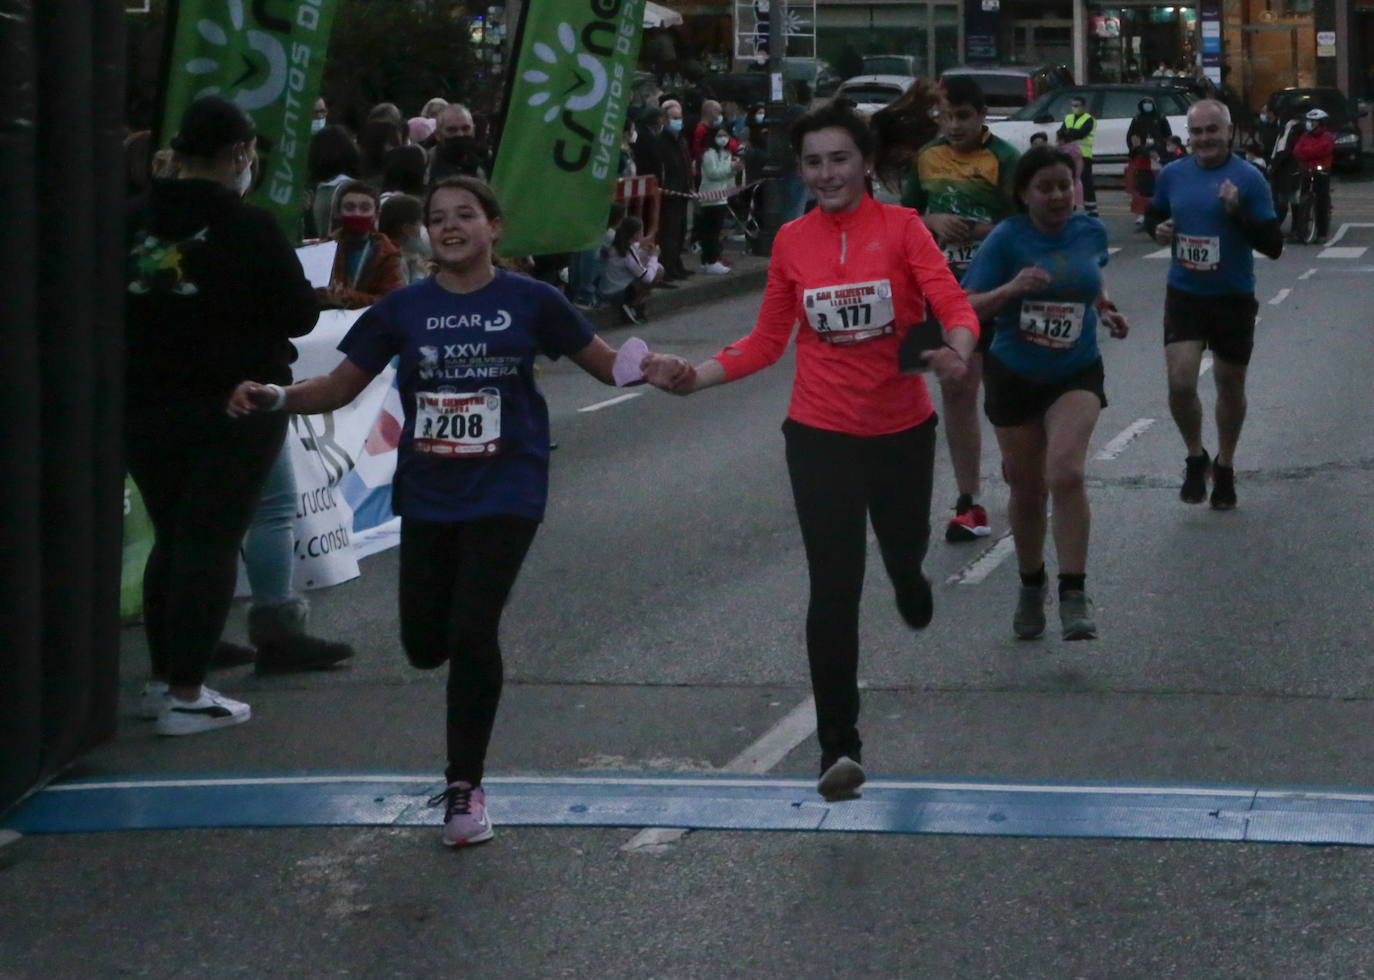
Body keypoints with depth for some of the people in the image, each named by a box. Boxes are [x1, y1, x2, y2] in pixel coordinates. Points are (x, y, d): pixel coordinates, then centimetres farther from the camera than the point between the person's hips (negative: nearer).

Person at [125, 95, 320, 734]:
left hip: (143, 410, 5)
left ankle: (162, 678, 24)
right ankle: (185, 695, -3)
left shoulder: (134, 222, 1)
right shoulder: (249, 227, -13)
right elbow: (300, 315, -8)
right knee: (211, 541, -1)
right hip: (233, 408, -5)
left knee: (171, 537, 18)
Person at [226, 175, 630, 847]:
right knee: (425, 646, 5)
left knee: (471, 633, -11)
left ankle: (464, 786, 5)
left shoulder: (529, 301, -2)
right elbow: (340, 386, 5)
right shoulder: (405, 309, 3)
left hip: (504, 493, -3)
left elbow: (605, 362, 2)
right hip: (428, 494, 3)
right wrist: (274, 399, -12)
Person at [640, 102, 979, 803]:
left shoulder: (901, 227, -7)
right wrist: (695, 376, -6)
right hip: (821, 433, 0)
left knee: (905, 548, 21)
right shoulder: (792, 241, 0)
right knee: (834, 588, -6)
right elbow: (768, 342, 7)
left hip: (902, 427, 0)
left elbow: (952, 304, -17)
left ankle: (910, 587, 62)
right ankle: (839, 747, 0)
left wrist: (956, 349, -39)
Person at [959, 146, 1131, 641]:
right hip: (1015, 376, -1)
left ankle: (1074, 596, -15)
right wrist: (1011, 289, -31)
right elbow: (967, 307, -15)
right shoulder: (1006, 239, -11)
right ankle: (1031, 586, 34)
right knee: (1027, 489, 10)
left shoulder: (1090, 232, 1)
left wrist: (1106, 309, 6)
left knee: (1066, 474, -21)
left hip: (1076, 375, 1)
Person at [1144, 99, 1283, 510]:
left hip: (1234, 298, -1)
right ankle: (1195, 458, 12)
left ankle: (1224, 467, 33)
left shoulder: (1249, 179, -9)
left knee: (1230, 386, 12)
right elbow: (1154, 215, 20)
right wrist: (1158, 229, -3)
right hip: (1184, 295, 2)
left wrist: (1238, 212, -26)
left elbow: (1273, 245, -12)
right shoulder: (1172, 175, 1)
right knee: (1180, 383, -13)